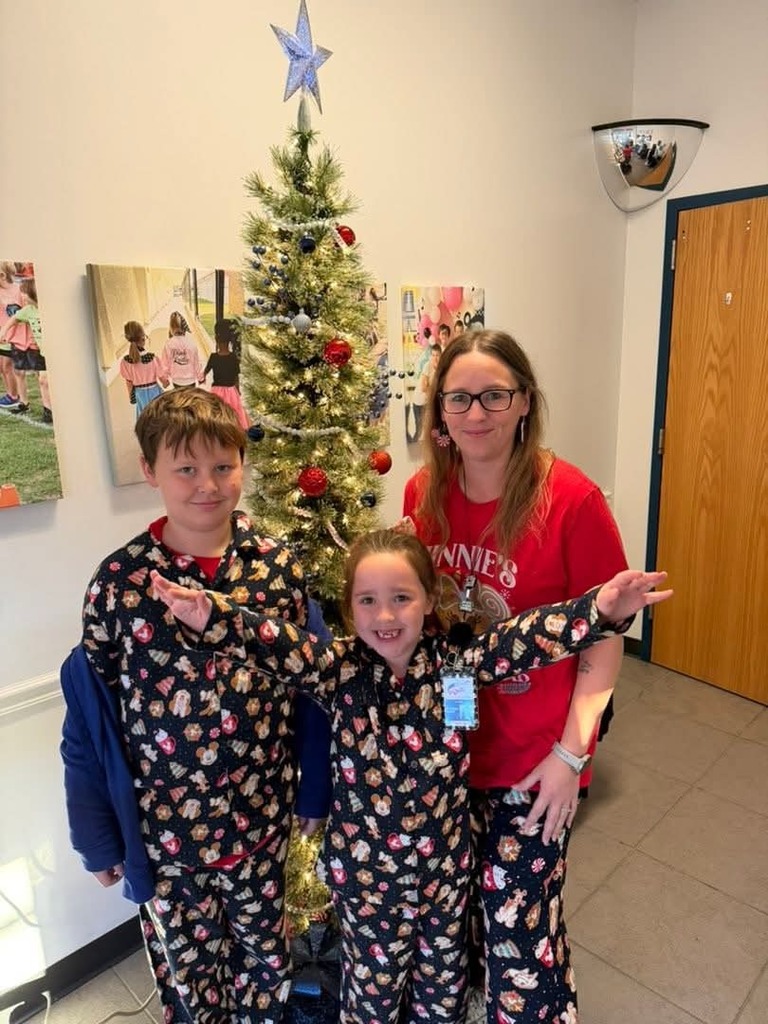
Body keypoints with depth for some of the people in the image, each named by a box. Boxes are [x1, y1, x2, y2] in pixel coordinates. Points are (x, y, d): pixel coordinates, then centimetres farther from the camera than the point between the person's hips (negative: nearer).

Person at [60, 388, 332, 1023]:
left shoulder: (278, 565, -10)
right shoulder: (119, 581, -14)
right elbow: (91, 714, -6)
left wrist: (316, 792, 3)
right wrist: (98, 836, 0)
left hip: (263, 816, 1)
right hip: (164, 827, -1)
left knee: (266, 957, 24)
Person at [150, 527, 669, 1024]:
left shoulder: (456, 659, -15)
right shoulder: (339, 669, -19)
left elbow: (528, 637, -25)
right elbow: (273, 644, -34)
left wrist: (602, 609, -41)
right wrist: (207, 615, -52)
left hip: (445, 860, 2)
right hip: (367, 866, -1)